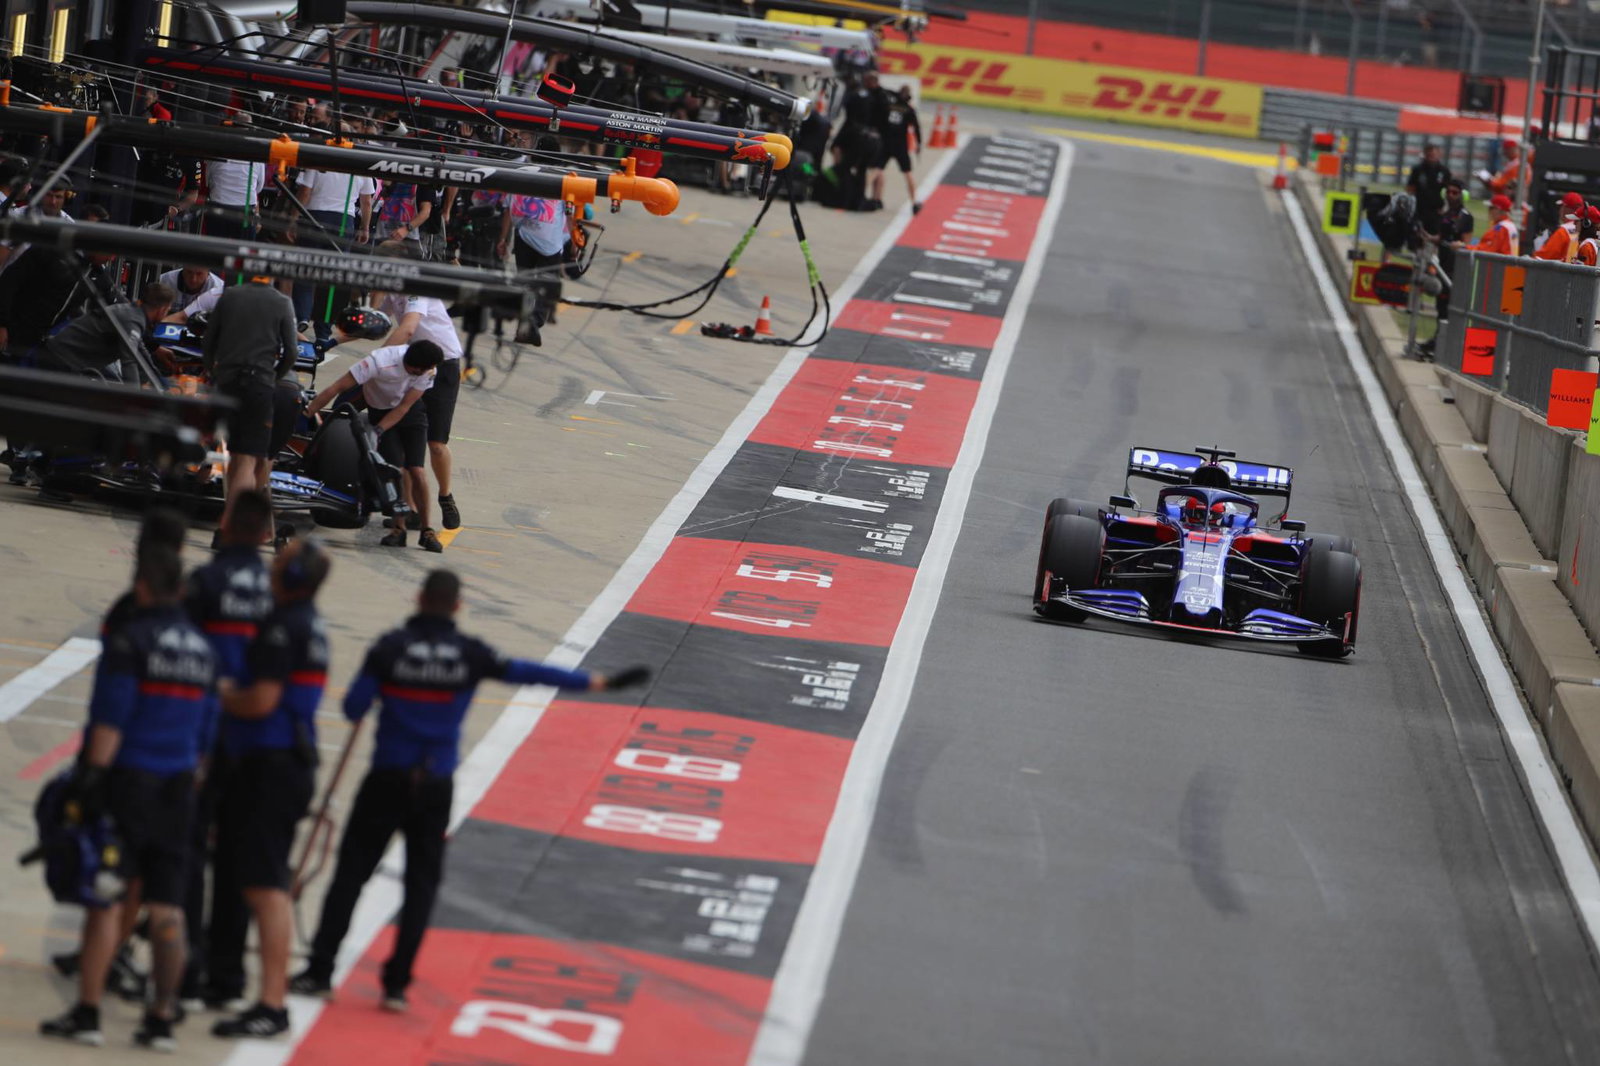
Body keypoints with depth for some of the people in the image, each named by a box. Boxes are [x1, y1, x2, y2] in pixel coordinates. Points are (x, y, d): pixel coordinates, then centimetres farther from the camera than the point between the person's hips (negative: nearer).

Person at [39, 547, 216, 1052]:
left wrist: (92, 776, -15)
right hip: (176, 786, 6)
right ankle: (162, 1019, 7)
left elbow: (110, 718, -16)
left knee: (105, 900, -2)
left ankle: (87, 1011, -2)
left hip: (128, 781, -6)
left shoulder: (132, 639, -11)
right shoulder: (202, 648, 11)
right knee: (167, 908, 6)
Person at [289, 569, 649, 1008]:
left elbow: (353, 708, -5)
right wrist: (596, 682, 5)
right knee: (422, 883, 10)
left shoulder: (391, 646, -7)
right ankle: (396, 983, 7)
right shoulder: (469, 653, -5)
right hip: (435, 786, 1)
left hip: (388, 779, -1)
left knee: (352, 872, 6)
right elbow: (527, 672, -2)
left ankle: (319, 971, 4)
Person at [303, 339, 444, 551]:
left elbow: (404, 407, -18)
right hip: (380, 411, -2)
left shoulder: (429, 371, -24)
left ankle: (426, 531, -1)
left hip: (411, 412, 2)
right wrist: (304, 416, -30)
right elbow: (336, 388, -30)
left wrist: (378, 430, -29)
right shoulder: (380, 362, -33)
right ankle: (399, 528, 0)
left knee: (416, 471, -12)